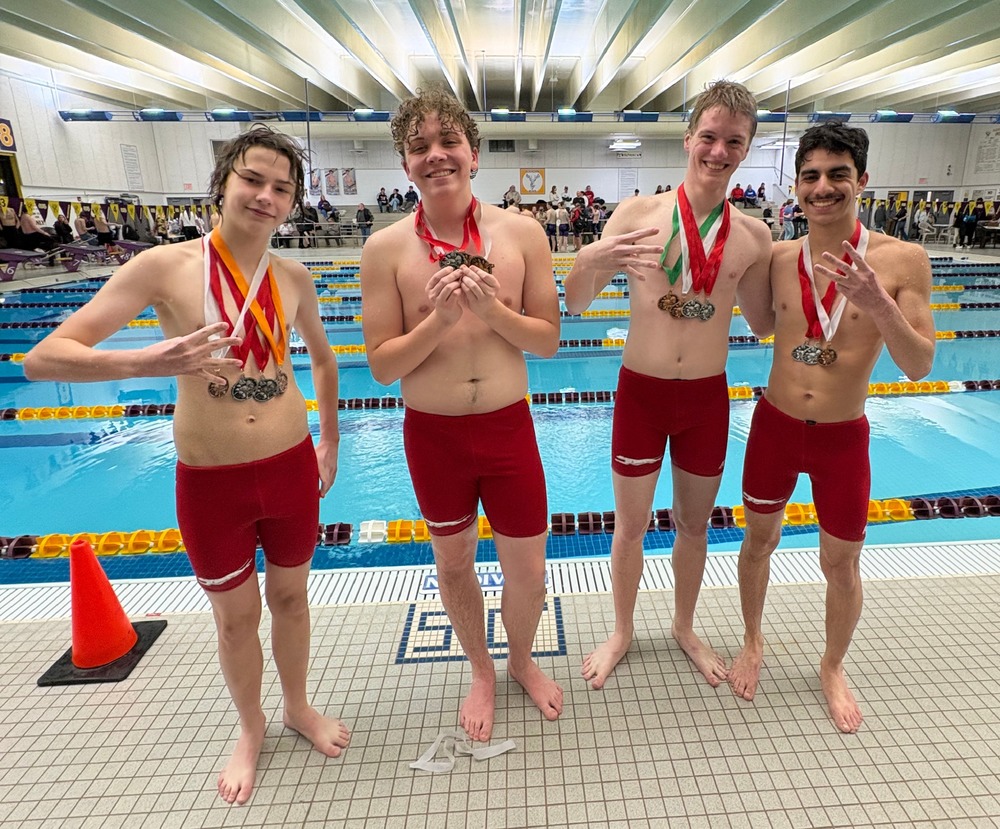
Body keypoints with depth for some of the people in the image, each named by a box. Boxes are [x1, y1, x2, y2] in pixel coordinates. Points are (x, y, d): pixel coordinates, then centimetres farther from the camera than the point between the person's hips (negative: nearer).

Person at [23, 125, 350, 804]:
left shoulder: (294, 277, -1)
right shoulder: (165, 266, -11)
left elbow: (323, 357, 17)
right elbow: (43, 358, -14)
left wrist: (331, 442, 16)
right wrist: (144, 362, -33)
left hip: (292, 467, 3)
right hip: (211, 481, -2)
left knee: (290, 596, 20)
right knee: (235, 615, 16)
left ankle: (298, 706, 47)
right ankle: (251, 727, 44)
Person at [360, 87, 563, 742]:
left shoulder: (522, 233, -5)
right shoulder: (388, 249, -7)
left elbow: (548, 340, -3)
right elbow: (383, 366, -7)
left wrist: (492, 308, -19)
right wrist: (439, 319, -22)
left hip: (509, 426, 0)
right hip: (433, 434, 0)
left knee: (528, 572, 11)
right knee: (454, 563, 19)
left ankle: (522, 659, 46)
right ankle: (482, 671, 48)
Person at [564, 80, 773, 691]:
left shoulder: (753, 237, -1)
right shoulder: (638, 214, -8)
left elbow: (764, 324, 9)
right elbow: (576, 305, -8)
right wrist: (590, 263, -30)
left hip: (709, 397, 2)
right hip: (641, 392, -2)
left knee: (695, 522, 18)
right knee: (630, 525, 11)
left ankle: (685, 628, 43)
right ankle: (622, 632, 36)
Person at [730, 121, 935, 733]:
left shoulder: (903, 261, -9)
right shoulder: (779, 257, -4)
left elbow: (919, 367, -11)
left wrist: (877, 303, -26)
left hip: (844, 435, -1)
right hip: (775, 425, 2)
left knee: (842, 563, 13)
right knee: (760, 541, 16)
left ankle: (833, 668, 41)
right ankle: (753, 644, 42)